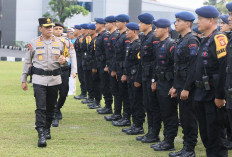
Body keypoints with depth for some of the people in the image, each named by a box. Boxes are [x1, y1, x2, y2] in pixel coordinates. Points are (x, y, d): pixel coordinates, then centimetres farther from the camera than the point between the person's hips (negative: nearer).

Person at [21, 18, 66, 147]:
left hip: (54, 79, 3)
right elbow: (27, 62, 8)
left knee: (51, 107, 11)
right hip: (39, 79, -3)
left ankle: (47, 129, 31)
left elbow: (64, 59, 18)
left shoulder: (59, 43, 7)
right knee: (41, 108, -11)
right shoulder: (34, 44, 1)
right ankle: (41, 135, -14)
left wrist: (64, 61, -8)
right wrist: (24, 80, 8)